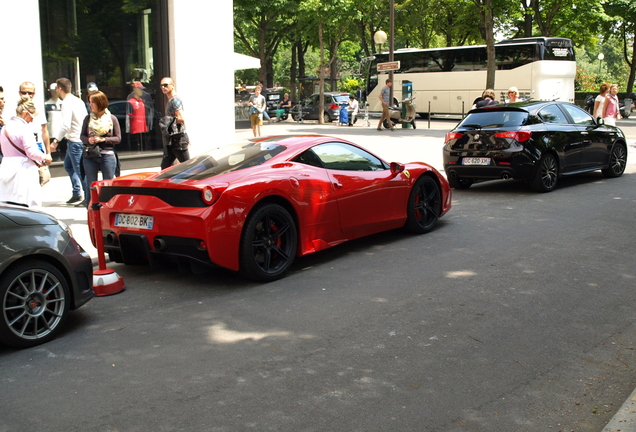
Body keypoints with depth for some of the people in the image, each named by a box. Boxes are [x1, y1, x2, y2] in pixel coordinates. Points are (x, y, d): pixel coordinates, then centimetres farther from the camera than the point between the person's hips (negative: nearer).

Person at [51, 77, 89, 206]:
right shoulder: (78, 100, 12)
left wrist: (56, 140, -22)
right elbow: (85, 119, 17)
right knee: (68, 165, 22)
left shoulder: (67, 103, -15)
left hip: (75, 141, -10)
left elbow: (65, 125, -25)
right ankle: (77, 194, 26)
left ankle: (89, 198, 0)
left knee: (80, 170, -5)